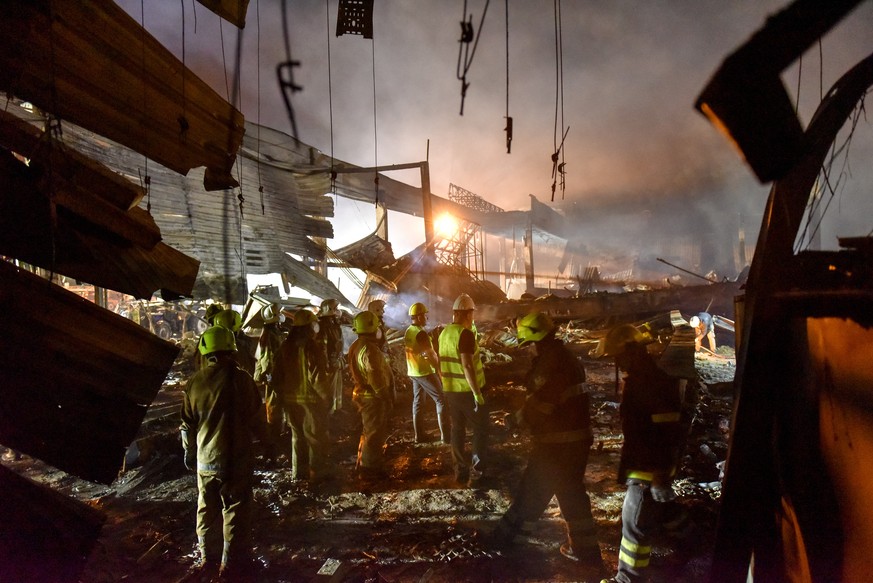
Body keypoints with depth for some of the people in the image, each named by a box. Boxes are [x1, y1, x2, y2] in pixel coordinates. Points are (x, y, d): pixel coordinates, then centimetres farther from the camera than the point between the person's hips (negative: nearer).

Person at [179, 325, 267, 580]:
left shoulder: (194, 383, -3)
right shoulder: (241, 378, -14)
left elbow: (188, 424, 6)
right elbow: (256, 417, -8)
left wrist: (189, 451, 21)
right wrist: (265, 436, 11)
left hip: (205, 459, 4)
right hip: (236, 457, -4)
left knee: (205, 509, 19)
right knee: (235, 509, 8)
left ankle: (206, 558, 28)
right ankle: (230, 561, 16)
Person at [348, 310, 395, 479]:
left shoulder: (356, 346, 7)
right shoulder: (369, 349, -24)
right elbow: (375, 377, -28)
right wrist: (386, 397, -18)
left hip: (363, 394, 10)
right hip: (374, 397, -10)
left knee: (369, 432, 23)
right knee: (375, 433, 2)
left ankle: (364, 464, 35)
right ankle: (369, 469, 11)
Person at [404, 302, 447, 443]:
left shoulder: (408, 332, 7)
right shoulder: (421, 333, -21)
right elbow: (431, 354, -21)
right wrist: (440, 368, -9)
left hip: (413, 372, 9)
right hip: (425, 372, -9)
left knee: (417, 402, 14)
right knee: (441, 400, -1)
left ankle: (418, 435, 18)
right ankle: (444, 435, -2)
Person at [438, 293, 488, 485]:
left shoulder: (444, 333, 5)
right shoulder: (465, 333, -19)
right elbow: (467, 365, -25)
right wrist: (477, 392, -22)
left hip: (450, 389, 7)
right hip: (468, 390, -7)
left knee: (457, 429, 16)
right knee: (480, 430, 7)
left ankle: (460, 470, 22)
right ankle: (476, 472, 6)